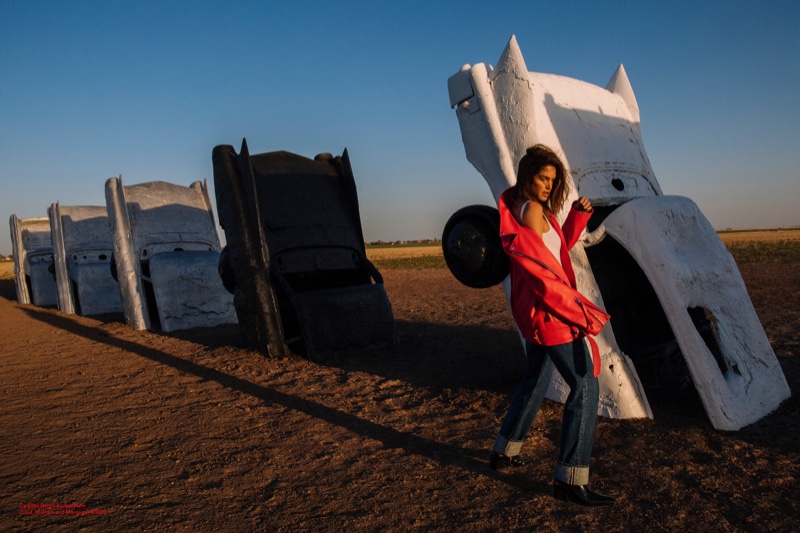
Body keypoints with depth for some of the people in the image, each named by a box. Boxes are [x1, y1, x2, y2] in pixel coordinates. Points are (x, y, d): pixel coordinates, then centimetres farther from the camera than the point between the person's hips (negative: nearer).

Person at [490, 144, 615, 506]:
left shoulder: (540, 209, 15)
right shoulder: (530, 210, -14)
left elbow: (561, 245, 21)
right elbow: (542, 268, -19)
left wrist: (579, 214, 7)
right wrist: (578, 309, -16)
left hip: (538, 310, 11)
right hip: (547, 309, -11)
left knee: (537, 379, 22)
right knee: (585, 386, -8)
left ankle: (505, 451, 34)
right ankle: (570, 480, -5)